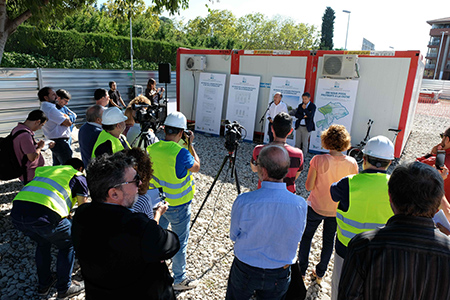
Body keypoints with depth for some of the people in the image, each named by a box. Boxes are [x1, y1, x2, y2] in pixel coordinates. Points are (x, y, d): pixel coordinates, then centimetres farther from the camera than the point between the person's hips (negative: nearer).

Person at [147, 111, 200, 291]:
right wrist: (191, 144, -3)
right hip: (178, 206, -6)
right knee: (180, 242, 10)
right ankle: (179, 280, 25)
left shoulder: (151, 148, -8)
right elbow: (196, 167, -8)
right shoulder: (181, 152, -26)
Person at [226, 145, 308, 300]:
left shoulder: (243, 202, -28)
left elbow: (233, 236, -9)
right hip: (279, 277, 2)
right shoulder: (301, 205, -21)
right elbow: (295, 239, -2)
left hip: (244, 271, -1)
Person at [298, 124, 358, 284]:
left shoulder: (318, 160, -24)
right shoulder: (352, 163, -15)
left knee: (306, 237, 20)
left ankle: (302, 270, 32)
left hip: (316, 207, -2)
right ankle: (319, 274, 39)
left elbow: (309, 186, -18)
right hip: (337, 210, 3)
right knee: (328, 241, 23)